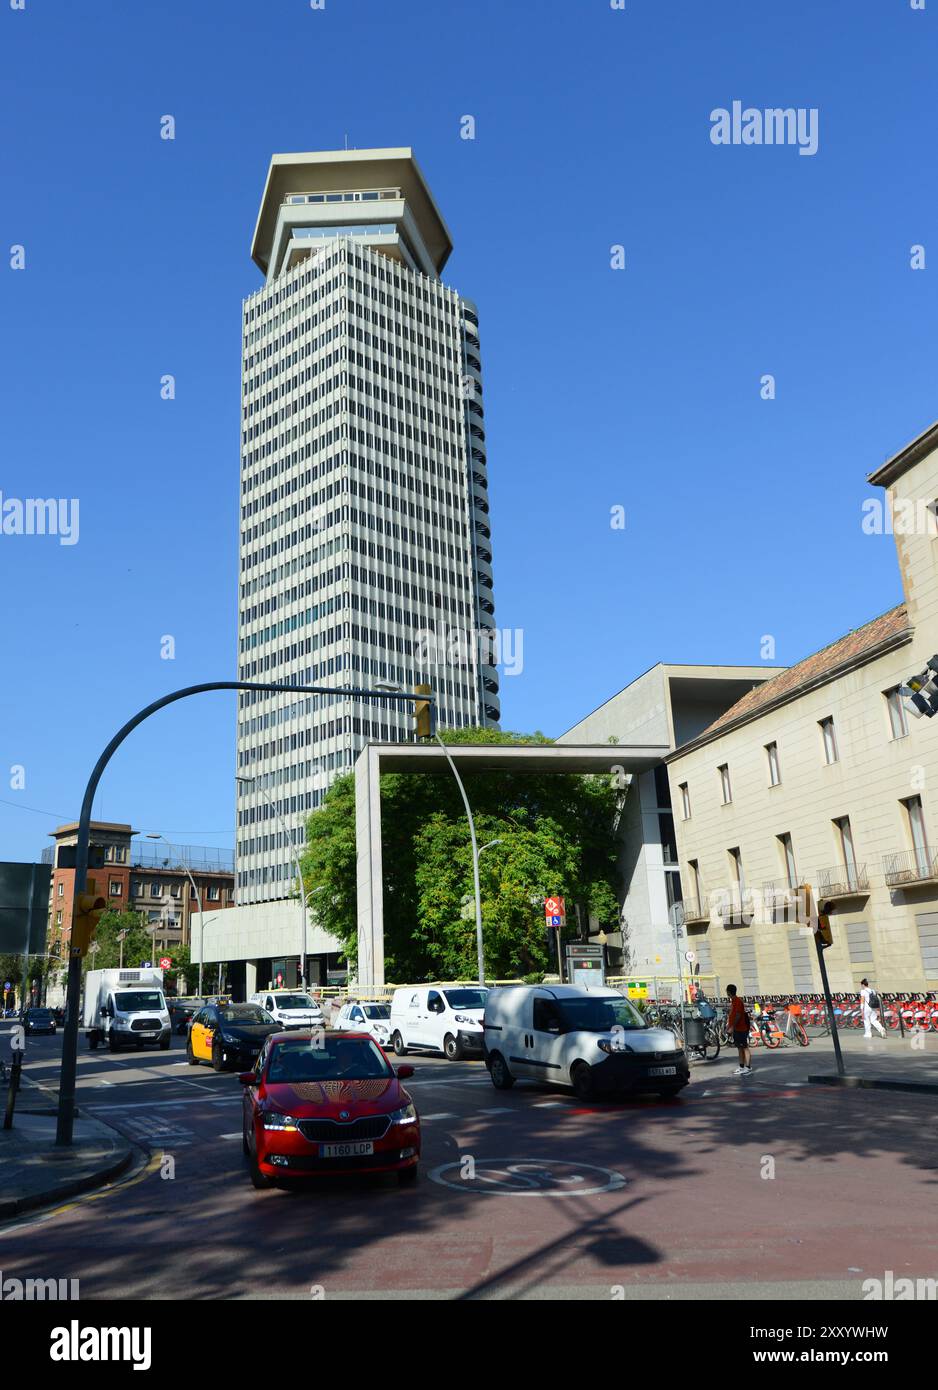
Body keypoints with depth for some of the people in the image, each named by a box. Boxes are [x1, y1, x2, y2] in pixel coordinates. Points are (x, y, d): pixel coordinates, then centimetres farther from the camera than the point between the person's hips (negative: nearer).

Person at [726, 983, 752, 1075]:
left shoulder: (738, 1001, -16)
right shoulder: (732, 1001, 13)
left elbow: (738, 1015, -22)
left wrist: (732, 1026, -23)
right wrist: (728, 1022, 19)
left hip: (741, 1029, -10)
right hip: (736, 1029, 10)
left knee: (745, 1048, -5)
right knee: (740, 1048, 14)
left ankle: (748, 1068, -4)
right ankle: (741, 1067, 20)